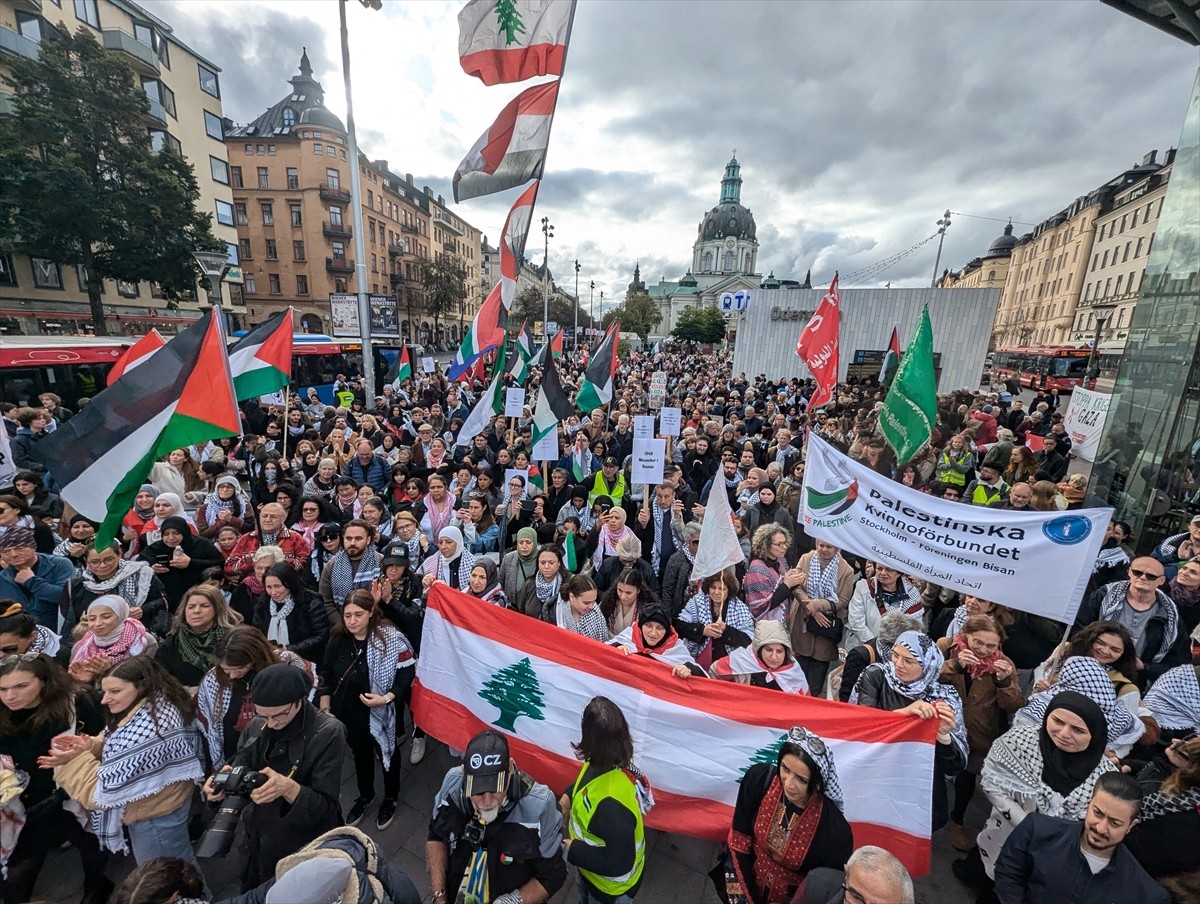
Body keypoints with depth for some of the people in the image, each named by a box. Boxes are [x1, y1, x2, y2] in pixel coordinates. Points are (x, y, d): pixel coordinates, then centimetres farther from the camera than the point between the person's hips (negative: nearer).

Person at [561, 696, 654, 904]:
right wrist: (569, 796, -12)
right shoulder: (605, 762, -22)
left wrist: (572, 851, -29)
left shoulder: (612, 803, -47)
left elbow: (619, 863, -36)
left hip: (611, 886, -6)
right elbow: (587, 784, 2)